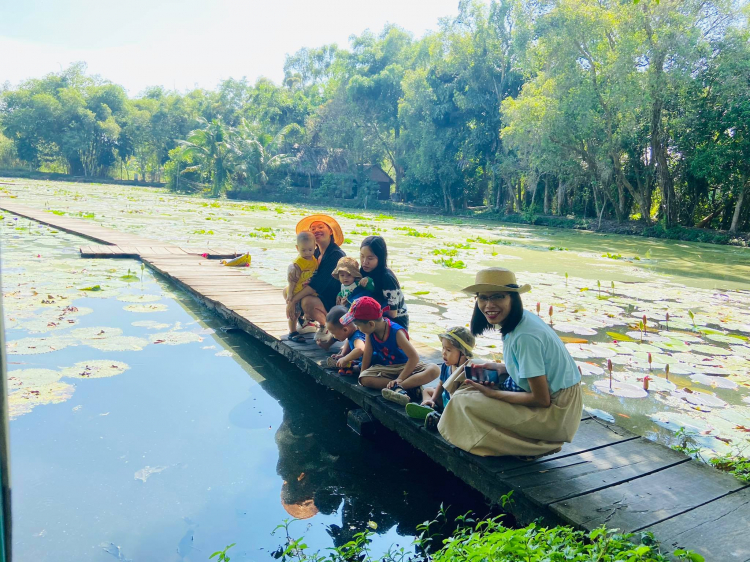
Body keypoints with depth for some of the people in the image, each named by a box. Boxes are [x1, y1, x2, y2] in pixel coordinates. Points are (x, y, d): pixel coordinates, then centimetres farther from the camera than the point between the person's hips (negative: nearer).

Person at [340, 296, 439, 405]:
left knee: (434, 370, -32)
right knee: (364, 379, -28)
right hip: (385, 368, 4)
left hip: (406, 366, -4)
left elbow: (414, 357, -26)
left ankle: (398, 387, -41)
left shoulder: (396, 332, -23)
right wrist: (363, 373, -6)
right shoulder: (369, 332, -8)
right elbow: (367, 354, -1)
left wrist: (400, 379, -28)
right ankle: (411, 387, -32)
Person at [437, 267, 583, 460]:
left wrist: (492, 393, -14)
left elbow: (541, 399, -21)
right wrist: (503, 368, 1)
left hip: (555, 414, -9)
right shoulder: (521, 319, 2)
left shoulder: (525, 336, -26)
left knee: (463, 400, -15)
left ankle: (528, 447, -1)